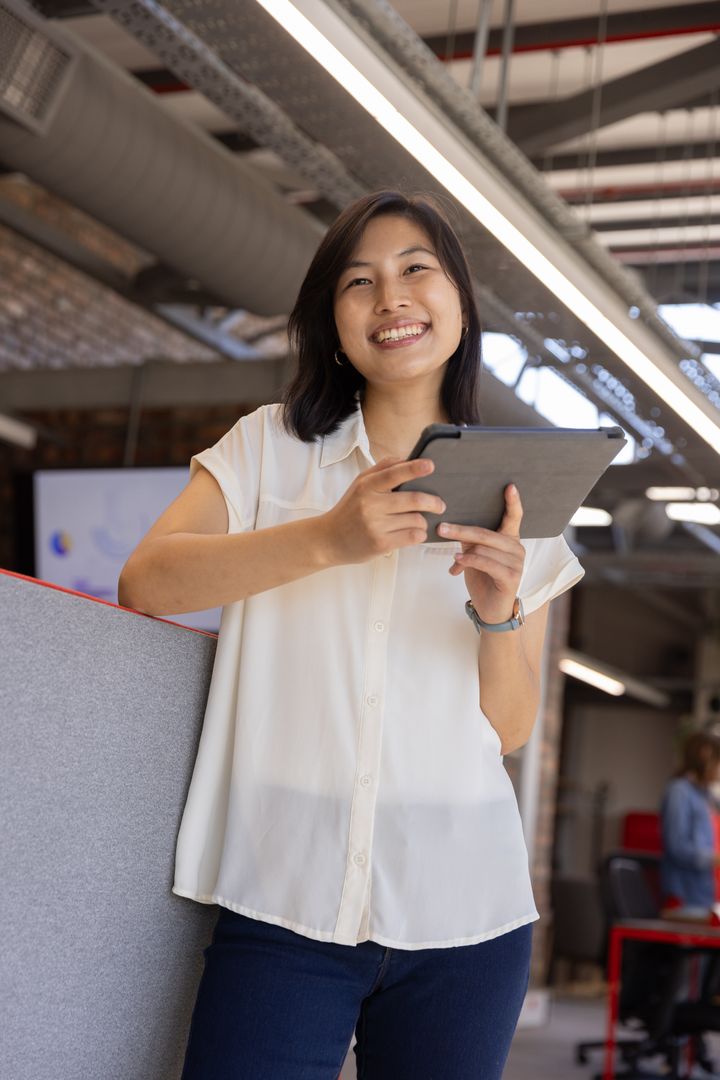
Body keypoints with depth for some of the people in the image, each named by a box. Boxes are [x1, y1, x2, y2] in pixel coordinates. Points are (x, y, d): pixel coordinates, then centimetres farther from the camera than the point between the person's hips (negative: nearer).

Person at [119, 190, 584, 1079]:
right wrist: (328, 539, -22)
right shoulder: (272, 446, 8)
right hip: (283, 901, -1)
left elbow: (510, 728, 8)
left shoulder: (510, 489, 11)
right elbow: (146, 580, -9)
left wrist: (500, 613, -12)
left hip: (461, 910, 2)